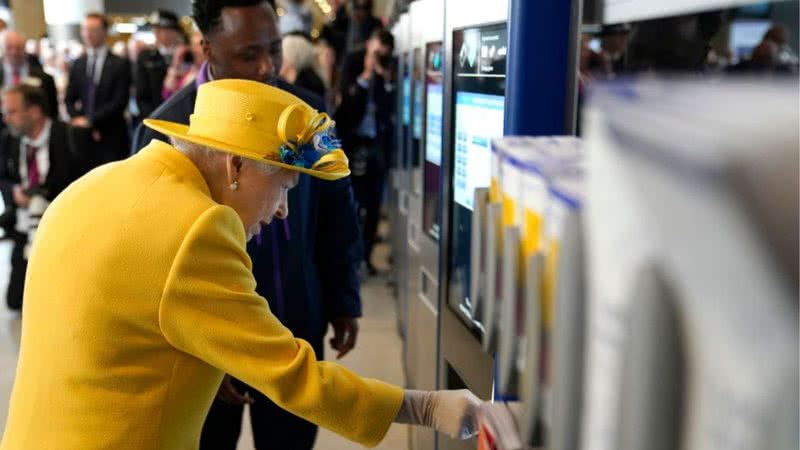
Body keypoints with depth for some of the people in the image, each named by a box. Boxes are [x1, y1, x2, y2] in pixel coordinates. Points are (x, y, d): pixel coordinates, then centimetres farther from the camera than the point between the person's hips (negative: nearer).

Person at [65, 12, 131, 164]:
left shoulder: (120, 64, -1)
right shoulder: (78, 64, 13)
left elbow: (120, 102, -9)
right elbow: (69, 100, 14)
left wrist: (90, 121, -12)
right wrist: (79, 120, -4)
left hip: (112, 138, -3)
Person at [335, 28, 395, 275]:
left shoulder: (389, 70, 2)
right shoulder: (352, 63, 0)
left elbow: (391, 107, -2)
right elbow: (348, 99, -11)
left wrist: (386, 79, -11)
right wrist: (367, 74, -12)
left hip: (378, 143, 2)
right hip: (354, 141, -2)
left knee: (373, 202, 5)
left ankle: (366, 254, 17)